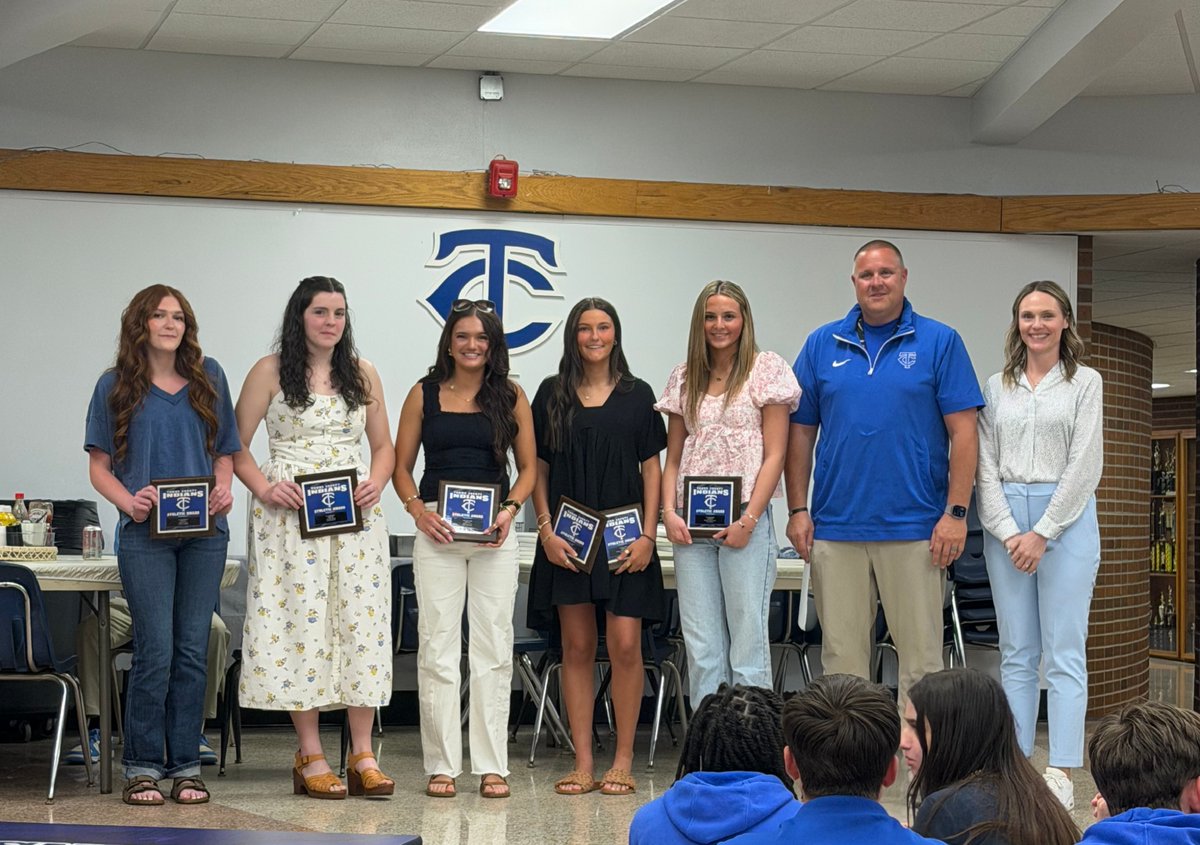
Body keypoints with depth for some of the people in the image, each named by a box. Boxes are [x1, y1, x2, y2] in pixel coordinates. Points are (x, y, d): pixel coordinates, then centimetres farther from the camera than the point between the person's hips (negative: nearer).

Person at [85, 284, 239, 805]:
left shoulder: (208, 378, 11)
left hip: (205, 532, 2)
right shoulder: (116, 386, 5)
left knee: (192, 650, 4)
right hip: (146, 533, -2)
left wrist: (224, 492, -5)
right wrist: (129, 502, -14)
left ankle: (185, 766, 11)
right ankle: (142, 767, 4)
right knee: (155, 649, -7)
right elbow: (99, 465, 4)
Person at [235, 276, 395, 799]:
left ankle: (363, 756, 4)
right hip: (291, 514, -3)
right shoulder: (270, 371, 2)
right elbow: (235, 445, 2)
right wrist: (263, 488, -12)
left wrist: (377, 483, -3)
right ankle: (311, 757, 2)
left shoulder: (362, 374, 12)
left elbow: (384, 446, 17)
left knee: (361, 622, -1)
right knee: (299, 624, -4)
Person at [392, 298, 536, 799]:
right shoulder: (425, 394, 6)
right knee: (438, 646, -1)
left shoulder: (510, 396, 7)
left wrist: (510, 509, -8)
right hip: (438, 529, 0)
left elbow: (528, 467, 10)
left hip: (495, 531, 0)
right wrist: (418, 510, -9)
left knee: (493, 646, 2)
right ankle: (442, 765, 6)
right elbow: (401, 466, 8)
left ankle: (491, 766, 8)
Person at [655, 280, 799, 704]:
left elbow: (774, 454, -4)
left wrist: (748, 521, -12)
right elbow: (673, 457, 15)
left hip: (744, 521, -4)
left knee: (747, 637, -3)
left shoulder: (767, 370, 1)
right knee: (701, 646, 5)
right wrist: (669, 513, -1)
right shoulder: (684, 378, 14)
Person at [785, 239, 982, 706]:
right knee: (842, 658, 7)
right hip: (836, 528, 2)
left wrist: (956, 512, -9)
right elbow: (801, 432, 10)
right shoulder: (823, 345, 9)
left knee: (921, 656, 1)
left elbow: (963, 431, -2)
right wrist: (797, 510, 3)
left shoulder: (940, 343, 2)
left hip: (915, 529, -2)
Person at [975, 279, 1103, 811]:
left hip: (1066, 518, -3)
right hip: (1005, 520, 3)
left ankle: (1061, 775, -7)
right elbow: (985, 467, 6)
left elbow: (1085, 465, -4)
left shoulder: (1085, 383, 3)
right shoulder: (997, 387, 11)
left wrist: (1042, 533, -10)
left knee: (1065, 652, -5)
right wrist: (1008, 532, -6)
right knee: (1016, 653, 6)